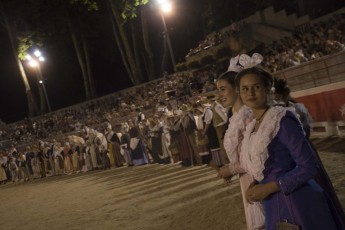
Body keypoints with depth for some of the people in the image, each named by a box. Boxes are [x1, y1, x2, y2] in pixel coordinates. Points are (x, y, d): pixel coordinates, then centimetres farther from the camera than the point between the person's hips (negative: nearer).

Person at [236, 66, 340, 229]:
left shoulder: (282, 120, -16)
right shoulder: (250, 128, 7)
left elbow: (309, 167, -19)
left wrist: (268, 188, -19)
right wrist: (255, 185, -1)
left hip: (297, 203, -7)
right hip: (273, 205, 7)